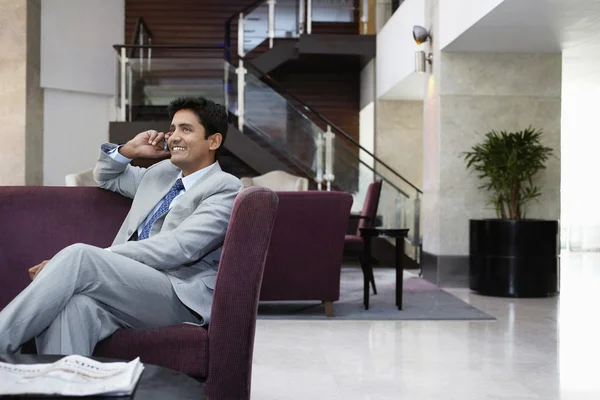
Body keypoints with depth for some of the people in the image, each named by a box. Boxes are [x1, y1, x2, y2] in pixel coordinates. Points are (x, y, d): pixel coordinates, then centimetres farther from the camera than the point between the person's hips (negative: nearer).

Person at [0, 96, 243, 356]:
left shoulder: (226, 188, 2)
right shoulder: (162, 171, 25)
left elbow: (178, 248, -14)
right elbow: (106, 177, 45)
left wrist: (80, 262, -18)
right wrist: (129, 150, 19)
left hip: (181, 296, -6)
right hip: (128, 288, 6)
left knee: (79, 255, -29)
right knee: (73, 305, -32)